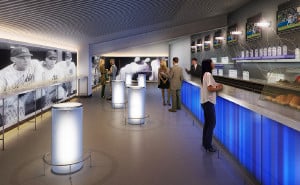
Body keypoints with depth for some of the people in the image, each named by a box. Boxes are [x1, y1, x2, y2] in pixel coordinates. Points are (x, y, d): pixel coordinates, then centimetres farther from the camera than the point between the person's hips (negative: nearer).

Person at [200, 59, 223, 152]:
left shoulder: (205, 74, 14)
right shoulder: (208, 74, -17)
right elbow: (210, 89, -23)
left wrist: (216, 85, 5)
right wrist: (219, 88, -8)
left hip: (206, 101, 10)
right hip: (208, 101, -10)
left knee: (207, 122, 15)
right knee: (212, 123, -5)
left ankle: (205, 142, 23)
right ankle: (208, 145, -1)